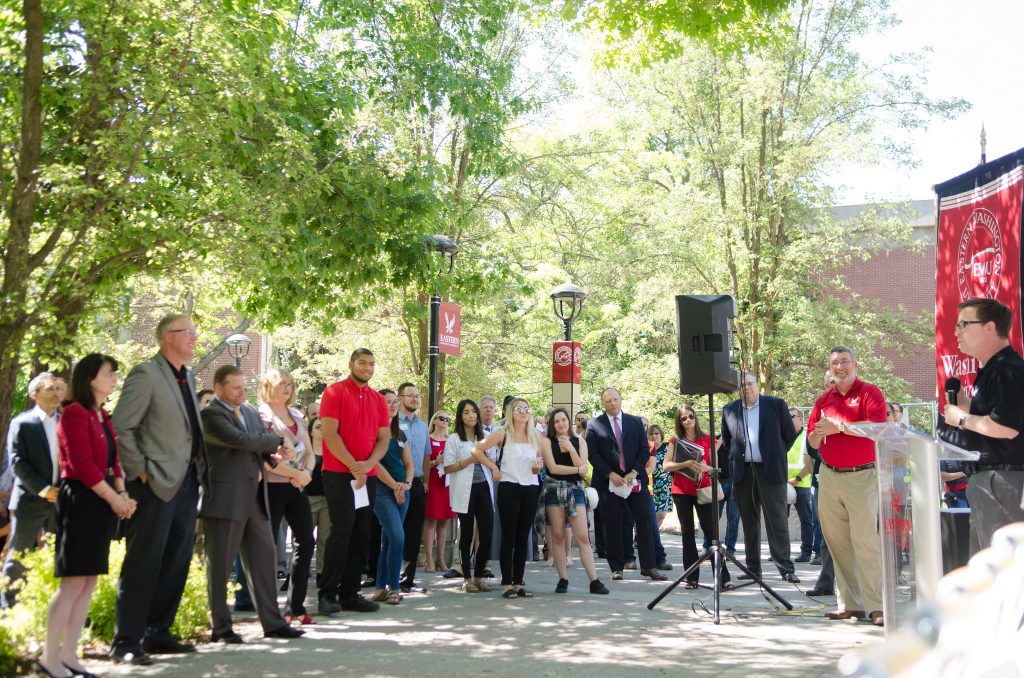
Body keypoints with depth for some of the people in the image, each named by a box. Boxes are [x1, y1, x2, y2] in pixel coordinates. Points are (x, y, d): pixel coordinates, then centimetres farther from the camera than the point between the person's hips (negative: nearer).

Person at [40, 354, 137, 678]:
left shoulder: (103, 417, 17)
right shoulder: (75, 413, -10)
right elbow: (82, 464, -17)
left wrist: (123, 496, -1)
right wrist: (114, 500, -13)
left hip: (102, 503, 9)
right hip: (80, 501, -9)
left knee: (88, 584, 8)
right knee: (73, 583, -7)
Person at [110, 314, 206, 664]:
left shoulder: (188, 378, 15)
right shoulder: (145, 374, -10)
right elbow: (121, 427, -14)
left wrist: (199, 466, 9)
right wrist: (140, 471, -13)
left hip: (186, 481, 8)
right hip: (156, 482, -8)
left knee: (176, 562, 11)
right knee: (144, 563, -3)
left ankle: (158, 634, 21)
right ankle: (126, 642, 5)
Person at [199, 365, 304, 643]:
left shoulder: (251, 412, 16)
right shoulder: (209, 414, -9)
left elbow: (261, 448, 20)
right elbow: (242, 440, -22)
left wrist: (274, 456, -4)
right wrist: (279, 441, -11)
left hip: (255, 498, 7)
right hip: (224, 500, -7)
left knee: (263, 559, 8)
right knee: (220, 565, 3)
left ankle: (272, 622, 15)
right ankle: (220, 627, 14)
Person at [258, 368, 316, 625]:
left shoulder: (297, 416, 14)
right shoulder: (261, 416, -7)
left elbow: (309, 453, 15)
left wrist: (307, 472, -6)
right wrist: (296, 473, -15)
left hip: (297, 487, 7)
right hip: (272, 487, -7)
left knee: (305, 541, 4)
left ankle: (295, 606, 13)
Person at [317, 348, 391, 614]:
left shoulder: (378, 400, 13)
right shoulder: (335, 392, -3)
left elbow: (384, 438, 9)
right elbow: (330, 433, -11)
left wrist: (367, 464, -9)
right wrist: (353, 466, -14)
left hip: (367, 476, 6)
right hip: (339, 473, -6)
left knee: (361, 534, 5)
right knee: (342, 530, -11)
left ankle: (350, 593, 13)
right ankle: (327, 593, -3)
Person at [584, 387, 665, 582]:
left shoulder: (636, 422, 10)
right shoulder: (594, 425, 3)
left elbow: (644, 450, 6)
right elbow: (593, 454, -3)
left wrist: (633, 472, -7)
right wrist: (611, 474, -12)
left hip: (635, 479, 2)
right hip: (609, 482, -1)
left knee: (645, 522, -1)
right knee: (612, 526, 2)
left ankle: (648, 566, 5)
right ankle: (617, 568, 10)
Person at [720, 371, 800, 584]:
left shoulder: (776, 404, 1)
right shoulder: (729, 410, 8)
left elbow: (790, 434, 9)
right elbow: (726, 440, 20)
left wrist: (777, 454, 9)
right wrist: (735, 457, 12)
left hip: (771, 470, -3)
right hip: (743, 472, 3)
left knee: (777, 520, -6)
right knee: (749, 522, 7)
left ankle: (786, 568, -3)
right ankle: (753, 568, 14)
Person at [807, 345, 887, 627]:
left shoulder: (869, 393, 0)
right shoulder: (824, 400, 16)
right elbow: (812, 441, 15)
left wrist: (839, 427, -14)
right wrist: (820, 431, -7)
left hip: (862, 477, -5)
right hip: (829, 476, 6)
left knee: (865, 540, -10)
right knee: (836, 540, 3)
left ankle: (877, 606, -9)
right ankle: (850, 603, 9)